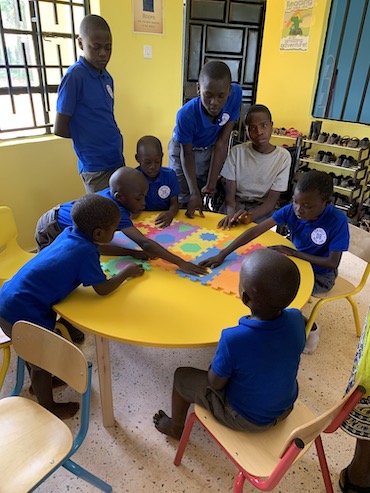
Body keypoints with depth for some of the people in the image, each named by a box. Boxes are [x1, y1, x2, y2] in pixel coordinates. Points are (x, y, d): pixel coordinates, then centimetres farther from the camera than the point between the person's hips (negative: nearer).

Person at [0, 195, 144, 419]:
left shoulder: (69, 233, 0)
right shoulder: (86, 252, -24)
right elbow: (103, 289, -15)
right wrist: (126, 272, 0)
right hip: (23, 313, -8)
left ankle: (38, 383, 57)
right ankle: (50, 408, 37)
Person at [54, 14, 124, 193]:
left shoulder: (107, 77, 9)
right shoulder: (75, 76, -12)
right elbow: (60, 129, -10)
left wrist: (114, 136, 2)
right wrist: (88, 135, 1)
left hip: (118, 160, 7)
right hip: (95, 168, -7)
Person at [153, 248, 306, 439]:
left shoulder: (233, 339, -38)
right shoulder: (297, 319, -23)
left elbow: (216, 383, -19)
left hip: (246, 418, -5)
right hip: (286, 408, 5)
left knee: (181, 376, 12)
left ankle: (175, 427, 41)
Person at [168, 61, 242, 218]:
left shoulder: (235, 94, -29)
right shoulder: (186, 115, -36)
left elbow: (222, 143, -23)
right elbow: (187, 155, -22)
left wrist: (211, 183, -22)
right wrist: (195, 193, -29)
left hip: (210, 150, 3)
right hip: (183, 148, -3)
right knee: (184, 200, 1)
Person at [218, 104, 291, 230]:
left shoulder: (283, 156, -8)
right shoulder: (236, 152, -5)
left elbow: (272, 199, -9)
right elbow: (230, 192, -7)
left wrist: (250, 216, -28)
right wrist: (231, 213, -29)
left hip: (262, 207, 0)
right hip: (236, 202, 1)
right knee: (225, 226, -26)